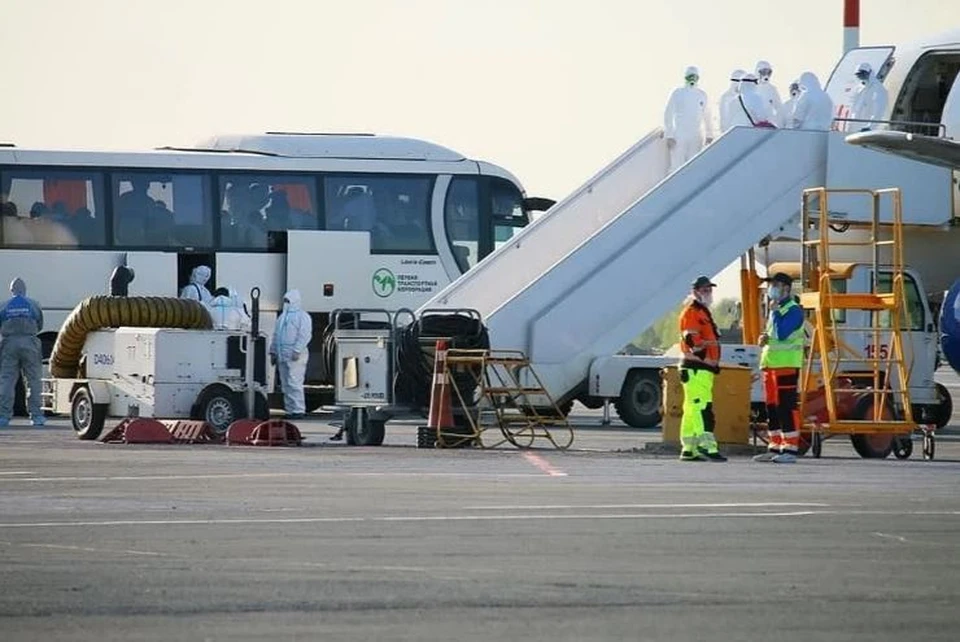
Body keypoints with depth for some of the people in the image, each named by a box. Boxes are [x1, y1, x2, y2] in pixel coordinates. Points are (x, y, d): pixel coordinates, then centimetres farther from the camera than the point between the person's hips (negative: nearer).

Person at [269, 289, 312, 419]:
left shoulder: (302, 317, -3)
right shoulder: (282, 317, 22)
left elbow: (304, 335, -13)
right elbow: (276, 335, 26)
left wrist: (297, 351, -21)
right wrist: (273, 352, 20)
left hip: (295, 356, -8)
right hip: (282, 356, 8)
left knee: (294, 383, -13)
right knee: (285, 384, 6)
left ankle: (298, 410, -12)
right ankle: (290, 409, 9)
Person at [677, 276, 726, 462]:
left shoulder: (703, 313, 24)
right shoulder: (691, 313, -9)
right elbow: (692, 340, -18)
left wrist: (714, 363, 24)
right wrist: (704, 357, -19)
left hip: (705, 369, 11)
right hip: (696, 368, -11)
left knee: (692, 409, 10)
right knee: (702, 407, -18)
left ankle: (688, 449, 12)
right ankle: (707, 446, -26)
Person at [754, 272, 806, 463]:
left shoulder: (793, 310, -9)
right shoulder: (776, 309, 21)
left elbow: (782, 333, -21)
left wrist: (774, 312, -12)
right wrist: (765, 338, 8)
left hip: (787, 364, -10)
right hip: (770, 363, 10)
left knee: (786, 407, -10)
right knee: (772, 408, 10)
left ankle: (790, 449, -11)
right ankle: (774, 447, 16)